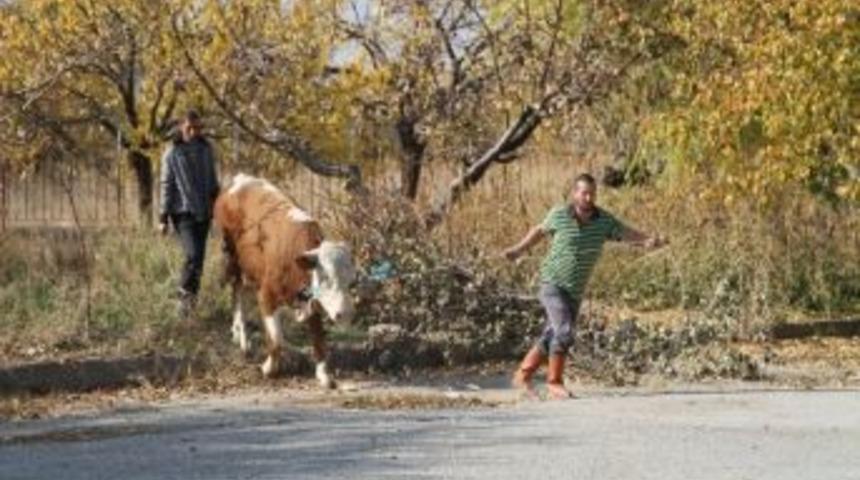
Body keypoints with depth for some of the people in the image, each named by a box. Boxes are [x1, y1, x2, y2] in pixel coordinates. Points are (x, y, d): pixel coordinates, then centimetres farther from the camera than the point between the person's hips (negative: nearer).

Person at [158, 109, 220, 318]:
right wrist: (163, 217, -4)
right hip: (183, 212, -4)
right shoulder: (172, 153, -4)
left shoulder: (206, 149, 6)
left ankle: (191, 295, 21)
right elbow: (166, 185, -2)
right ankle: (185, 294, -4)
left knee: (200, 256, 7)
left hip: (204, 212, 4)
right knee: (193, 255, -18)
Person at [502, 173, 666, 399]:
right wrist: (519, 249, 20)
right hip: (552, 285, -4)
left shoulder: (603, 219, -7)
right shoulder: (559, 215, -10)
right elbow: (541, 230, 10)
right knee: (564, 332, -19)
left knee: (551, 338, 11)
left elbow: (626, 233, -16)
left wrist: (648, 241, -36)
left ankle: (523, 376, 26)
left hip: (575, 291, 4)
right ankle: (554, 382, -7)